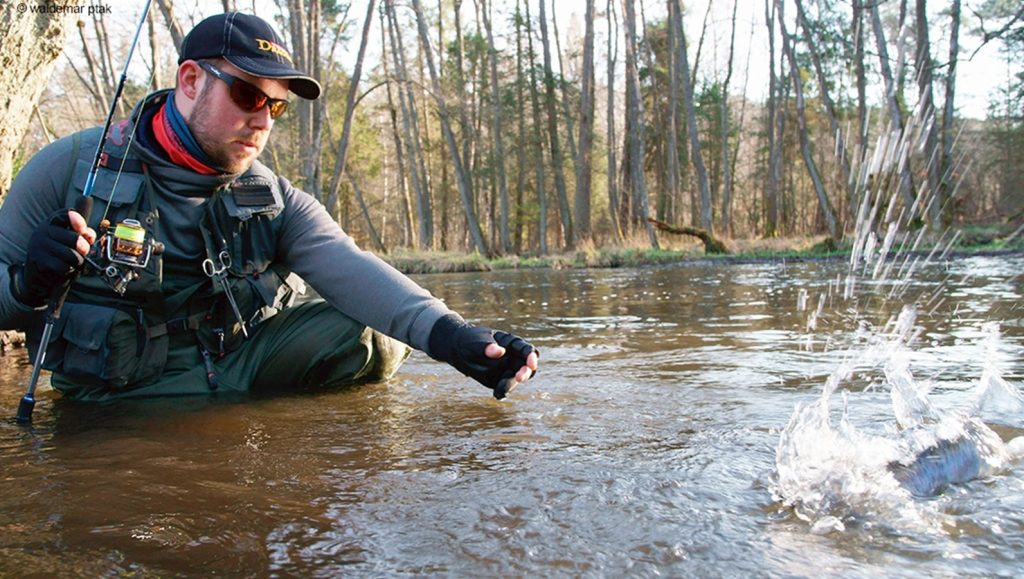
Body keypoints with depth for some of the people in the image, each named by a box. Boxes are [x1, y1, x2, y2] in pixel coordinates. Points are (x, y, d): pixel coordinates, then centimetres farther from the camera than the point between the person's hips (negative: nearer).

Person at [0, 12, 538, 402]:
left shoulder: (275, 200, 2)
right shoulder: (70, 166, -4)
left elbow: (350, 270, -17)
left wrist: (450, 334, -35)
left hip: (241, 363, 3)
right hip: (126, 392, -3)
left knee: (377, 332, -12)